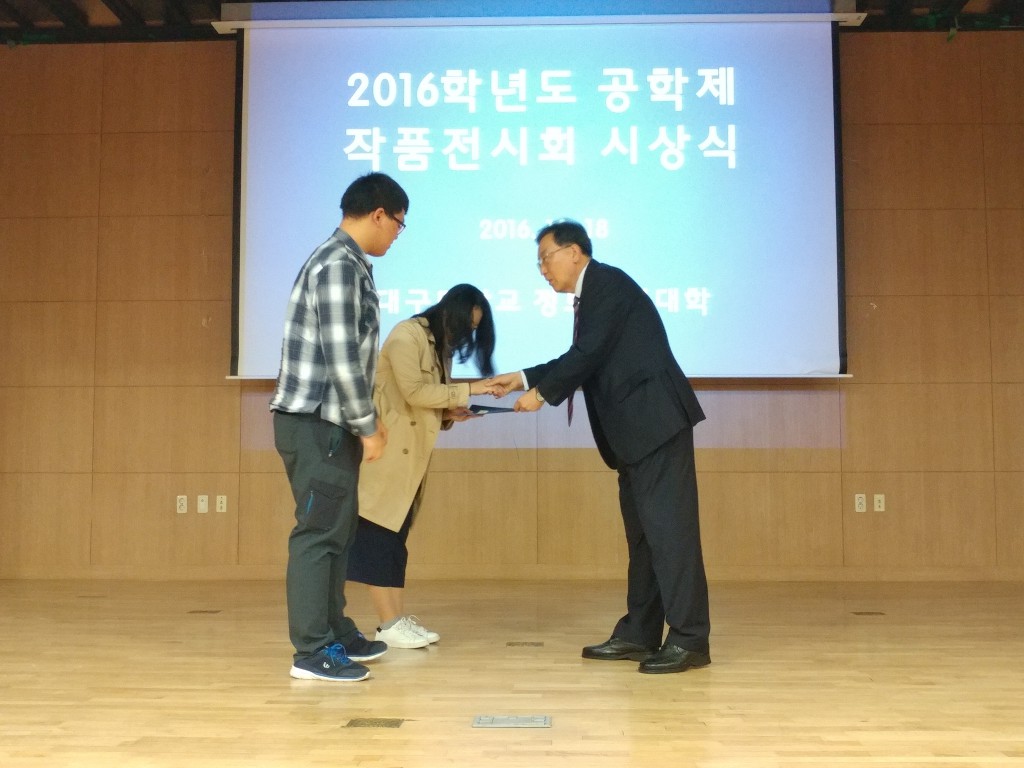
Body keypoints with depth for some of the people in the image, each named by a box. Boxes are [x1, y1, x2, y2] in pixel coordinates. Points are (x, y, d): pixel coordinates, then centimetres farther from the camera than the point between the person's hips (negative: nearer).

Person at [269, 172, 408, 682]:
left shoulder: (346, 264, 16)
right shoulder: (338, 265, -16)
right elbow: (341, 358, -21)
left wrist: (365, 419, 18)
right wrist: (368, 425, -14)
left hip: (330, 423, 10)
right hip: (316, 423, -10)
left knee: (337, 531, 16)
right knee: (318, 533, -5)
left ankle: (336, 633, 27)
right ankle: (313, 652, 3)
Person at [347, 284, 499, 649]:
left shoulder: (439, 345, 17)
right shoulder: (407, 335, -11)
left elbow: (428, 400, 13)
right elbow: (414, 392, -20)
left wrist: (450, 413, -6)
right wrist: (467, 390, -17)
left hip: (410, 455, 9)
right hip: (385, 448, -9)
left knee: (396, 534, 8)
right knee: (379, 532, -5)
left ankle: (398, 618, 9)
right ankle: (388, 623, -4)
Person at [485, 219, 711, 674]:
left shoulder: (607, 282, -8)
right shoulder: (591, 295, 21)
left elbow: (589, 354, -15)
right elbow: (580, 360, 26)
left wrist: (542, 393, -4)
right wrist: (523, 378, 21)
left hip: (655, 421, -10)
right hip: (635, 430, 10)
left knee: (668, 526, -10)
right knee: (642, 531, 11)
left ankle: (689, 639, -7)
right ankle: (639, 634, 17)